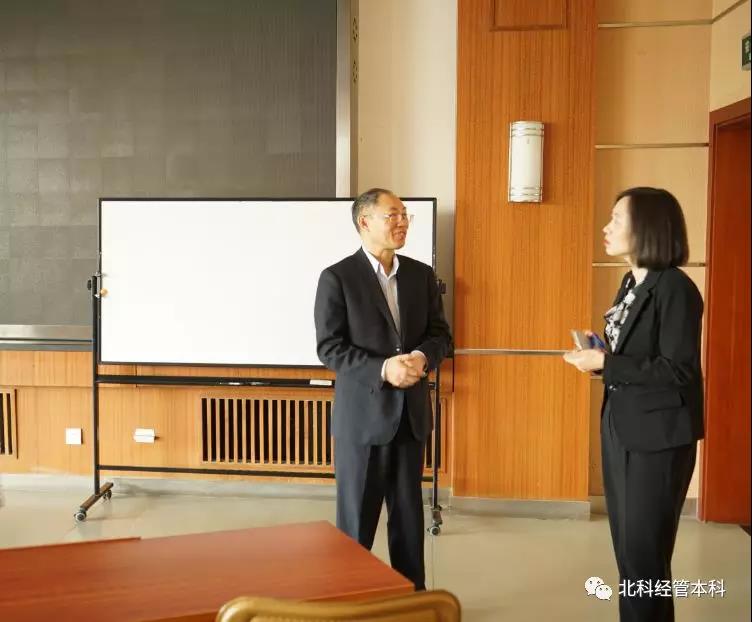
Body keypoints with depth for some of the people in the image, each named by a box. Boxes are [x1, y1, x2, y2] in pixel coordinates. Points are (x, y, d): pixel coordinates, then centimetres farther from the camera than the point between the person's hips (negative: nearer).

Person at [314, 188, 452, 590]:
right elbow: (329, 348, -12)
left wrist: (422, 356, -15)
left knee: (409, 511, 13)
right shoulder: (337, 278, -8)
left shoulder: (422, 274, 8)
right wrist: (383, 369, -23)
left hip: (411, 411, 5)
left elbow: (440, 333, 8)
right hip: (363, 413, -4)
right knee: (357, 515, 6)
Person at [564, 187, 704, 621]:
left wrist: (606, 364, -20)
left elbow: (680, 372, -20)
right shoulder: (631, 283, 10)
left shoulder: (675, 288, -16)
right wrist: (598, 356, -1)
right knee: (628, 549, 17)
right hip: (621, 428, 8)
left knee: (644, 557, 2)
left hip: (657, 436, -8)